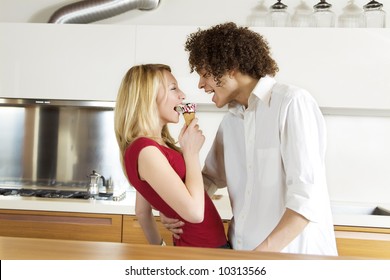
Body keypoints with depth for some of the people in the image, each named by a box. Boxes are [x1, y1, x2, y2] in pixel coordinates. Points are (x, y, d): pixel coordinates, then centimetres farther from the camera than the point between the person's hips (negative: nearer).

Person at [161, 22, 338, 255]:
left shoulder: (292, 103, -12)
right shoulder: (230, 120, 9)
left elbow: (307, 196, -17)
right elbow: (211, 177, 19)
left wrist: (264, 252, -22)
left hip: (293, 252, -6)